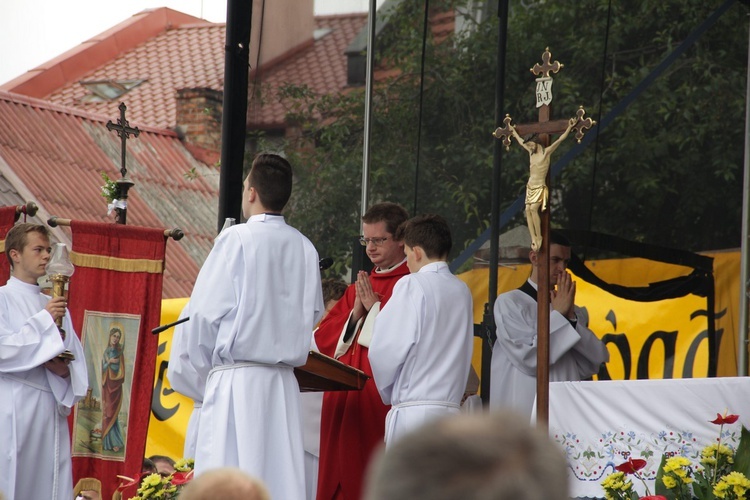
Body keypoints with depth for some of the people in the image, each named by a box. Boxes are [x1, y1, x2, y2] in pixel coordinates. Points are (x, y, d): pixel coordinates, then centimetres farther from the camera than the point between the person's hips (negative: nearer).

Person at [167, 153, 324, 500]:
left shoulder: (237, 239, -7)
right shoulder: (305, 249, 7)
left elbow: (206, 312, -5)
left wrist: (189, 372, 7)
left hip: (236, 380, -5)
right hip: (283, 383, 5)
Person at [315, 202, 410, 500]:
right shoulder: (360, 286, 21)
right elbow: (322, 337, 16)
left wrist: (375, 307, -6)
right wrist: (355, 315, 0)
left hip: (381, 401, -7)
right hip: (343, 401, 7)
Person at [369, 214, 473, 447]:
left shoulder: (412, 285, -6)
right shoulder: (462, 290, 11)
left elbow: (385, 350, -8)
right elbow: (464, 354, 15)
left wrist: (389, 393, 8)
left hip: (413, 408, -6)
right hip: (451, 407, 6)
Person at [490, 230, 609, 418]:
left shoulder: (575, 312, 15)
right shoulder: (509, 302, -1)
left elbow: (591, 366, 4)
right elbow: (529, 358, -11)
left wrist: (572, 318, -4)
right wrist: (557, 315, -5)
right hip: (524, 415, -5)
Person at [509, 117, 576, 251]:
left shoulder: (546, 152, -6)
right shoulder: (531, 152, 13)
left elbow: (560, 140, -14)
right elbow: (521, 141, 30)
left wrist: (569, 128, -22)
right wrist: (513, 130, 40)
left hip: (540, 187, -7)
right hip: (530, 187, 7)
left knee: (533, 209, -24)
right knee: (528, 210, -7)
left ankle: (539, 237, -17)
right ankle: (533, 239, -11)